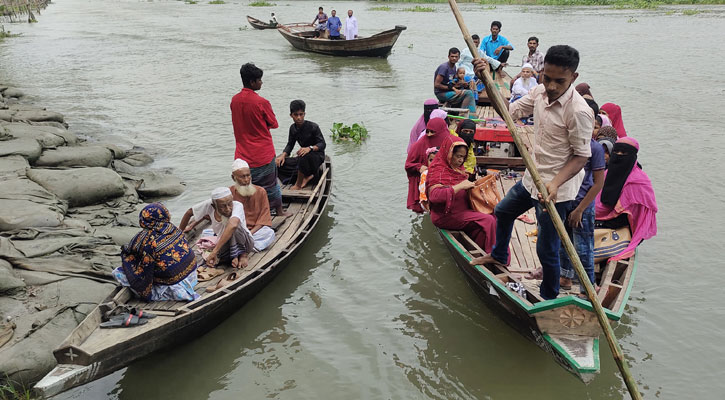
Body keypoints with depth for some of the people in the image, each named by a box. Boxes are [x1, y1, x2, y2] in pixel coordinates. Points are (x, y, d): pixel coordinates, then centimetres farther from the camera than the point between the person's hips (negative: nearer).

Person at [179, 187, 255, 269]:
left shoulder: (237, 206, -32)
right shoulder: (209, 205, -21)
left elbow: (233, 225, -53)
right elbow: (189, 213, -2)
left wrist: (215, 251, -55)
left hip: (246, 242, -3)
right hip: (225, 243, 4)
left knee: (233, 225, -34)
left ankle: (243, 254, -14)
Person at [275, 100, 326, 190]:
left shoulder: (313, 127, -16)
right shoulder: (293, 128, 2)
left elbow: (322, 144, -20)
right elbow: (290, 145, 3)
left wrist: (310, 148, -39)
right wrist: (283, 155, -18)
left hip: (318, 155, -7)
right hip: (303, 156, 7)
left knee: (304, 157, -40)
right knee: (280, 162, -8)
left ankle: (298, 185, -23)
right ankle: (307, 176, -1)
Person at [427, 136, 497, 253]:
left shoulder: (458, 168, 15)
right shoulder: (438, 170, -11)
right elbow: (434, 195, -27)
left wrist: (473, 185, 9)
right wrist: (460, 186, -24)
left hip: (463, 210, 9)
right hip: (446, 216, -9)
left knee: (493, 216, -12)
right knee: (488, 221, -22)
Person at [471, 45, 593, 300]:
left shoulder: (578, 111, -26)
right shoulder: (540, 92, -4)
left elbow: (581, 155, -20)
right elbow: (509, 111, 5)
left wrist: (555, 183, -33)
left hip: (557, 190, -8)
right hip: (532, 178, 8)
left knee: (546, 249, 2)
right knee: (503, 212, 29)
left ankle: (549, 299, 26)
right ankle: (499, 256, 56)